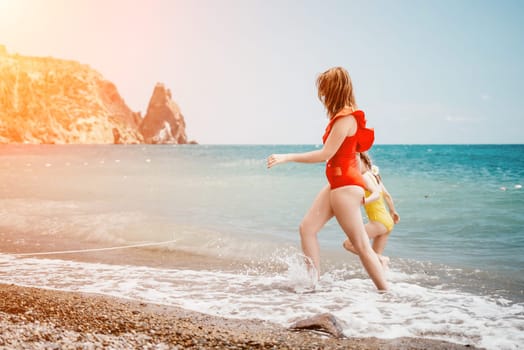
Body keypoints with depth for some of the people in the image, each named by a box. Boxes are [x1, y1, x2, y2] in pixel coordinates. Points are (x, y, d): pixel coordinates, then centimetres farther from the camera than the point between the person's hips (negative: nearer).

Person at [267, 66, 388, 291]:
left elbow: (325, 154, -20)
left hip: (345, 186, -10)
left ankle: (386, 293, 4)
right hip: (336, 184, 10)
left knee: (361, 245, -4)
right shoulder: (344, 116, 12)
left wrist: (286, 157, -17)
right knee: (307, 228, 8)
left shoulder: (345, 118, -18)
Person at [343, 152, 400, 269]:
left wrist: (365, 201, -45)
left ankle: (381, 259, -14)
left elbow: (376, 194, -26)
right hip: (388, 221, 9)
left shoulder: (365, 177, -11)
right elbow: (387, 195, 24)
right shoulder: (374, 176, 15)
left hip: (379, 221, -9)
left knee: (348, 244, -12)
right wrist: (393, 211, 38)